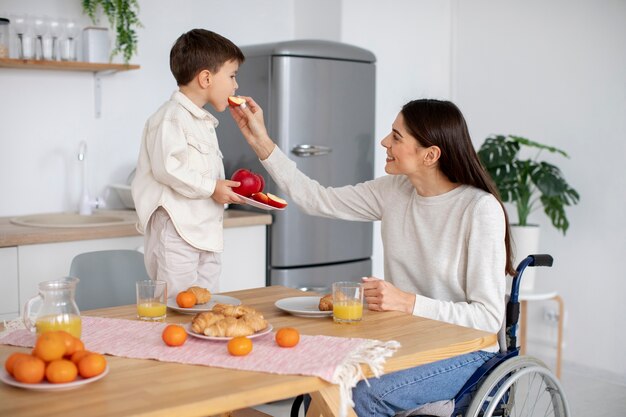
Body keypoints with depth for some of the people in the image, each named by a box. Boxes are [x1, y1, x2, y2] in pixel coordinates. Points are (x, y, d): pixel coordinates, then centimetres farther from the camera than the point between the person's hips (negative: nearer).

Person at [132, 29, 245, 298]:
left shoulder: (203, 122, 20)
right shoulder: (170, 117, -12)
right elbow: (166, 168, -24)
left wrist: (226, 188, 10)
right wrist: (210, 188, -20)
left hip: (206, 231, 10)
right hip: (177, 231, -10)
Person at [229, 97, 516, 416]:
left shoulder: (480, 209, -17)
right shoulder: (394, 191, 2)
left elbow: (489, 317, -18)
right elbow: (316, 199, 8)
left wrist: (408, 302, -28)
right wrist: (261, 142, 5)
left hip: (464, 352, -5)